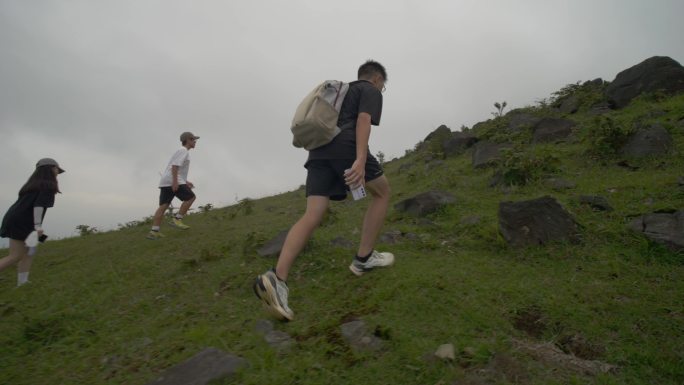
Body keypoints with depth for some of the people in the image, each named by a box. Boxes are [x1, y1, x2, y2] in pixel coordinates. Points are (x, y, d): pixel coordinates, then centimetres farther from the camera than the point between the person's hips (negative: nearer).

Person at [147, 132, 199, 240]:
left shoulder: (181, 151, 28)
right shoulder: (183, 151, -3)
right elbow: (175, 166, -16)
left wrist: (185, 182, 25)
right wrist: (175, 182, -23)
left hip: (165, 182, 9)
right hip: (172, 181, -9)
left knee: (163, 206, 3)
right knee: (190, 197, -5)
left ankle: (154, 231, -2)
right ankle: (177, 219, -9)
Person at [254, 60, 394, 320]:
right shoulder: (372, 91, 15)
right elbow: (363, 121, -6)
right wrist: (361, 160, -21)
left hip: (318, 151, 7)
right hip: (345, 146, -6)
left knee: (312, 216, -7)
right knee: (382, 192, 14)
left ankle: (277, 278, -25)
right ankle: (364, 258, 11)